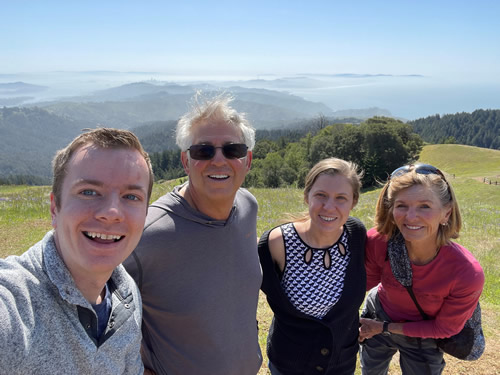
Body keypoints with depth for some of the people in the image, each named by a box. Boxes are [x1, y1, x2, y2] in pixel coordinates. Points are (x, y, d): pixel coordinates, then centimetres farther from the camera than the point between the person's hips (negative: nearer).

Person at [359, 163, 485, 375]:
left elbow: (445, 328, -17)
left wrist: (385, 327, -16)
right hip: (377, 318, 2)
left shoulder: (468, 275, -35)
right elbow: (369, 279, -8)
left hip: (423, 337, -2)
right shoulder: (377, 241, -31)